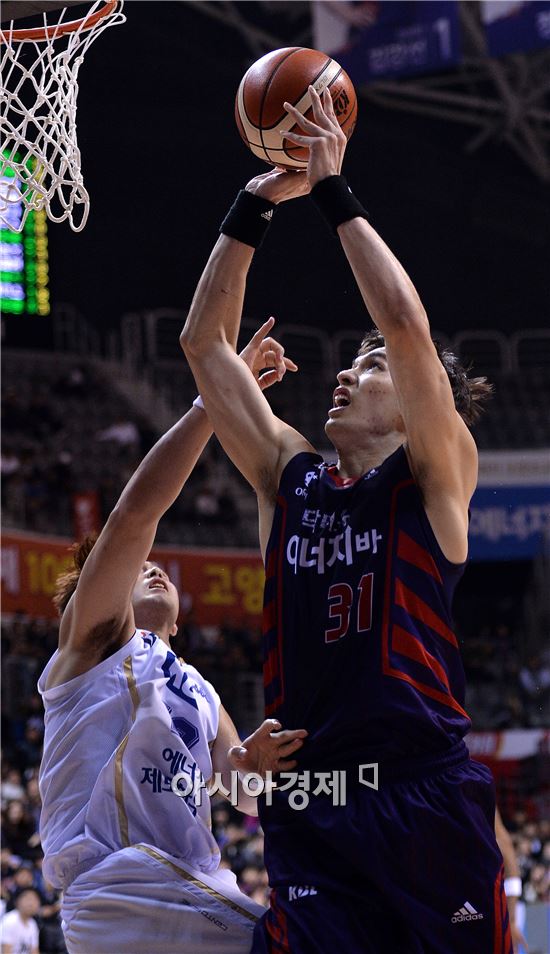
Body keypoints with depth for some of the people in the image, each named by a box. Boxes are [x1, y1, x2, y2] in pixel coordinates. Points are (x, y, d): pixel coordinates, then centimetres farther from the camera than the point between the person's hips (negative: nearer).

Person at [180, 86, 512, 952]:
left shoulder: (436, 475, 4)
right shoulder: (291, 479, 17)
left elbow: (406, 323, -10)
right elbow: (204, 342, 18)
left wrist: (335, 193, -4)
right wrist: (254, 207, 14)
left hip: (424, 797, -4)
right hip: (309, 807, 4)